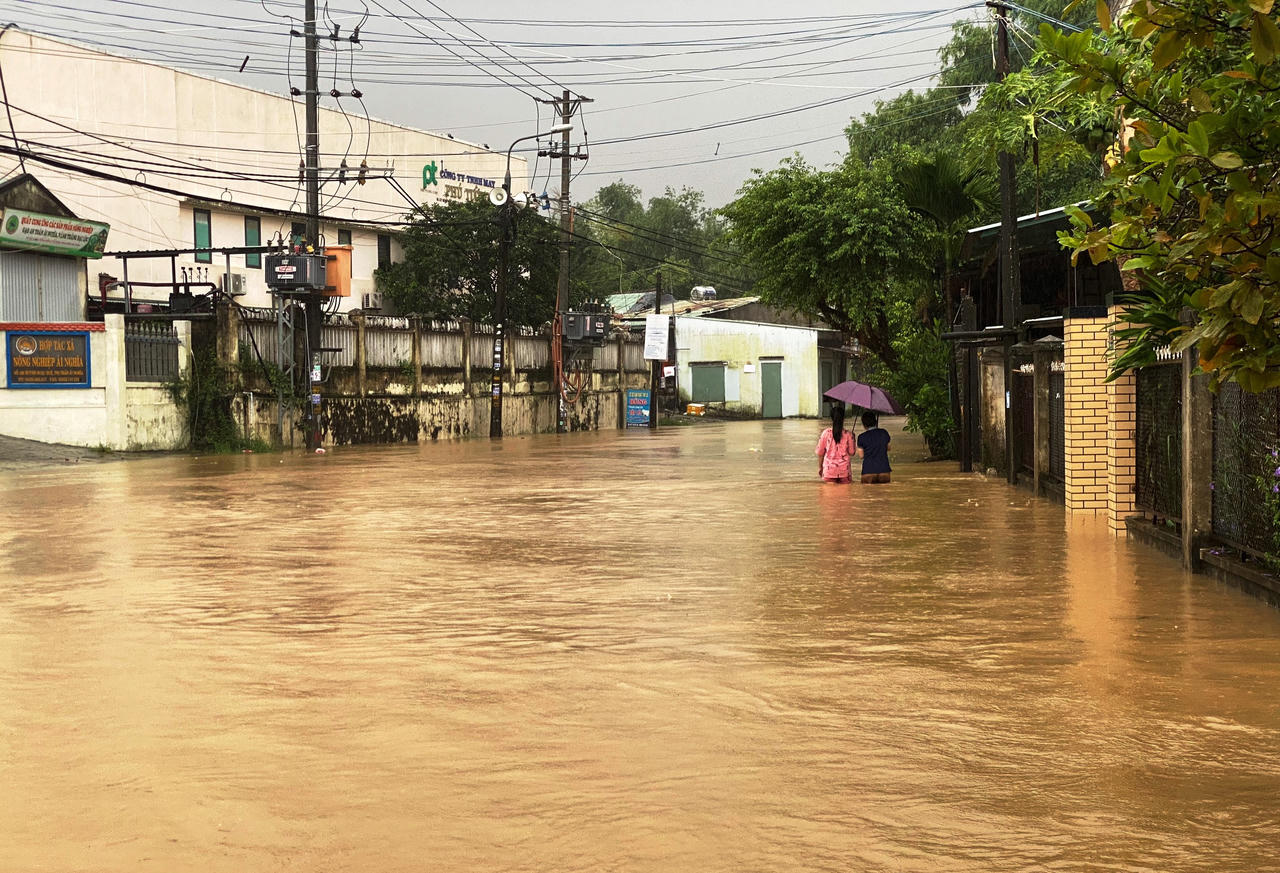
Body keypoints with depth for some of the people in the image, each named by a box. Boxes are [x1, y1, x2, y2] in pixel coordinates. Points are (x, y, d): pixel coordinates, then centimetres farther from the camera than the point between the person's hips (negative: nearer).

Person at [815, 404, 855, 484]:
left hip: (829, 469, 0)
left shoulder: (826, 433, -6)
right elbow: (851, 453, 1)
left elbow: (820, 453, 0)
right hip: (844, 470, 0)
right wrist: (853, 439, 14)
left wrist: (820, 467, 14)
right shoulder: (848, 435, -7)